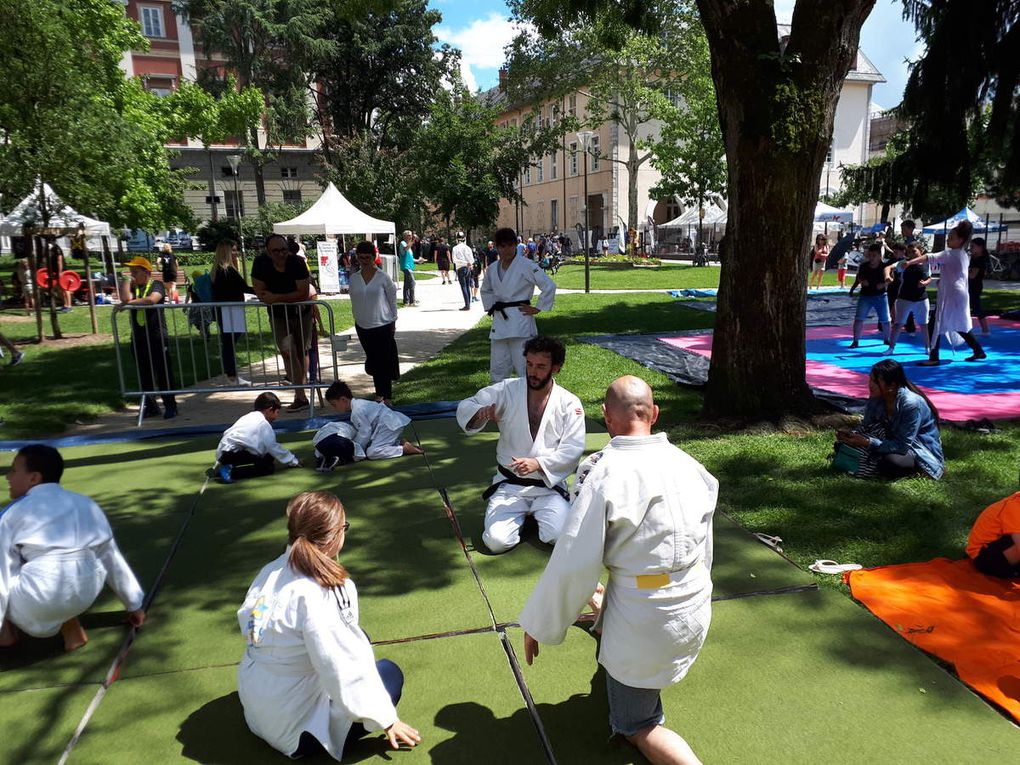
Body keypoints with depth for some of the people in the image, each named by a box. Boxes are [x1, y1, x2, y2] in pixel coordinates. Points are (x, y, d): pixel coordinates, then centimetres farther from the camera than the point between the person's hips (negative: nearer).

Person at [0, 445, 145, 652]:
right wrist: (134, 604, 28)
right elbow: (112, 558, 21)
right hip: (84, 596, 4)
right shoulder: (86, 505, 16)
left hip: (38, 602, -4)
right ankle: (70, 626, 17)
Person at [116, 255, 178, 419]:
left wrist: (128, 303, -16)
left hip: (157, 337, -6)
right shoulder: (132, 287, 13)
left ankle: (170, 406, 6)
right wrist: (125, 279, -4)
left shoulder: (156, 285, -3)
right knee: (144, 375, 11)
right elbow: (125, 298, -7)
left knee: (163, 373, -1)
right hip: (138, 338, 6)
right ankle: (151, 406, 21)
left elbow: (151, 300, -23)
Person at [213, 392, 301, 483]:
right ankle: (230, 472, -24)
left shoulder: (249, 417, 23)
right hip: (233, 453, -9)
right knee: (268, 467, -12)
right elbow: (273, 447, -1)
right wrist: (293, 461, 10)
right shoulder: (264, 423, -3)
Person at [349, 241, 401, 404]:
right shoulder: (354, 279, 3)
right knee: (373, 360, 11)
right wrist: (357, 319, 11)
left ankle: (387, 395, 8)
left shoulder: (383, 278, -7)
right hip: (363, 326, 4)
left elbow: (392, 300, -2)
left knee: (384, 361, -1)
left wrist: (393, 322, 0)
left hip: (383, 325, -4)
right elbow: (354, 301, 12)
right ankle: (379, 392, 24)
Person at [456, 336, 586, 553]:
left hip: (548, 485, 0)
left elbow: (572, 450, -9)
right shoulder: (507, 390, -3)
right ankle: (522, 514, 16)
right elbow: (465, 408, -3)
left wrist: (538, 463, -25)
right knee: (497, 541, -18)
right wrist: (481, 413, -28)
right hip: (509, 486, 1)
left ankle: (537, 512, 14)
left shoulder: (569, 403, -5)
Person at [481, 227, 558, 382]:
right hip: (499, 322, 6)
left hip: (520, 324, -6)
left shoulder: (527, 266, -9)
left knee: (524, 367, -7)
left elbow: (549, 286, -12)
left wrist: (538, 308, -9)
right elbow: (485, 291, 29)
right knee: (497, 369, 12)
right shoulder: (492, 269, 9)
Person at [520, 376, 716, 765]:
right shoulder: (688, 464, -3)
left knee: (636, 726, 15)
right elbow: (704, 543, 10)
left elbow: (573, 564, -20)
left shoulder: (604, 474, -22)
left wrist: (537, 626, -5)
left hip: (643, 622, -6)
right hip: (696, 612, 7)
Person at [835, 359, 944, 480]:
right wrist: (851, 435, -22)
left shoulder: (911, 404, -28)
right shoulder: (876, 398, -8)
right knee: (843, 446, -7)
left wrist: (867, 442, -35)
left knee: (891, 463, -38)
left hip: (921, 452, -6)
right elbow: (865, 426, 0)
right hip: (892, 442, 7)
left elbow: (901, 446, -28)